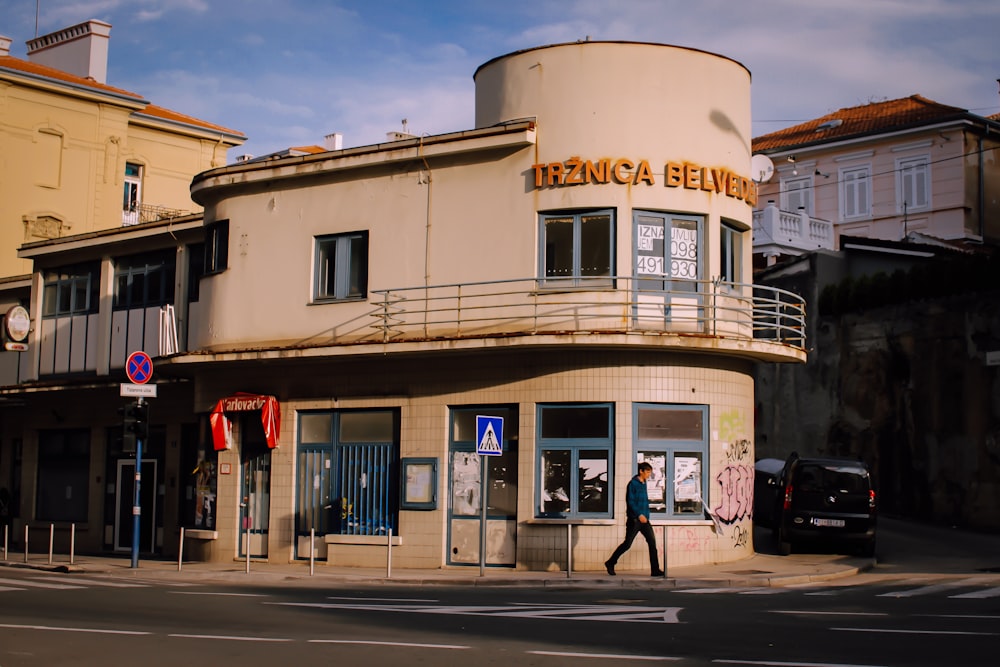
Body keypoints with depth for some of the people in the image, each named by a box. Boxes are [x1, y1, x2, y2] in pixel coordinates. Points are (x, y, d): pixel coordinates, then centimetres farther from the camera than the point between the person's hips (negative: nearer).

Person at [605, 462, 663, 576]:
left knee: (652, 542, -4)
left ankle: (655, 570, -4)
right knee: (627, 544, 0)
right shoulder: (633, 483, -10)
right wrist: (639, 515, -22)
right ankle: (610, 563, 16)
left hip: (644, 519, 7)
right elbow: (630, 501, -16)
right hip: (634, 519, -7)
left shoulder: (643, 484, 14)